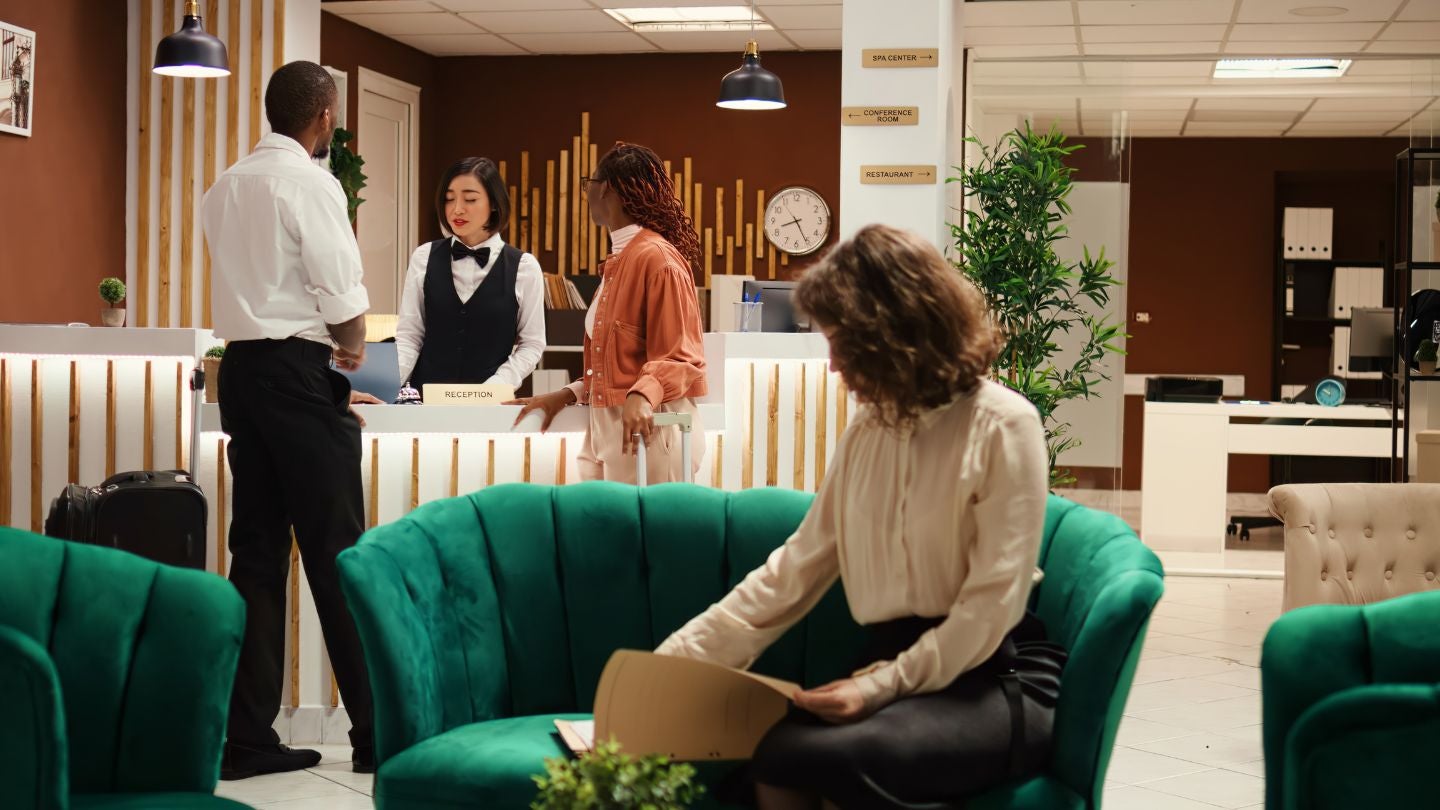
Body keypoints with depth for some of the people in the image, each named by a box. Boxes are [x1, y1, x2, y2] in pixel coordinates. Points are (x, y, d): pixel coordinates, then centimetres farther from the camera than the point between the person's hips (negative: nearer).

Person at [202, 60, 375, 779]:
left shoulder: (226, 187, 14)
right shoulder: (311, 184, -10)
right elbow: (344, 300, -13)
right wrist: (352, 349, 6)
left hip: (241, 368, 8)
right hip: (298, 372, -7)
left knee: (257, 551, 7)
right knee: (336, 554, -4)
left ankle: (247, 738, 9)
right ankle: (376, 731, 1)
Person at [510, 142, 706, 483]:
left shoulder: (656, 257, -13)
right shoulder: (618, 260, 17)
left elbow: (679, 356, -15)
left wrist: (643, 396, -33)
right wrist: (568, 395, 13)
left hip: (647, 431, -9)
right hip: (605, 429, 9)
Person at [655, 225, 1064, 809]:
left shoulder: (1003, 426, -7)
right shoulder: (867, 432, 13)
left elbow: (992, 605, -13)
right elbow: (793, 571, 12)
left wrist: (886, 686, -22)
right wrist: (675, 661, 6)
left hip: (995, 684, -5)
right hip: (899, 671, 5)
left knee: (805, 754, -31)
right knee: (772, 755, -27)